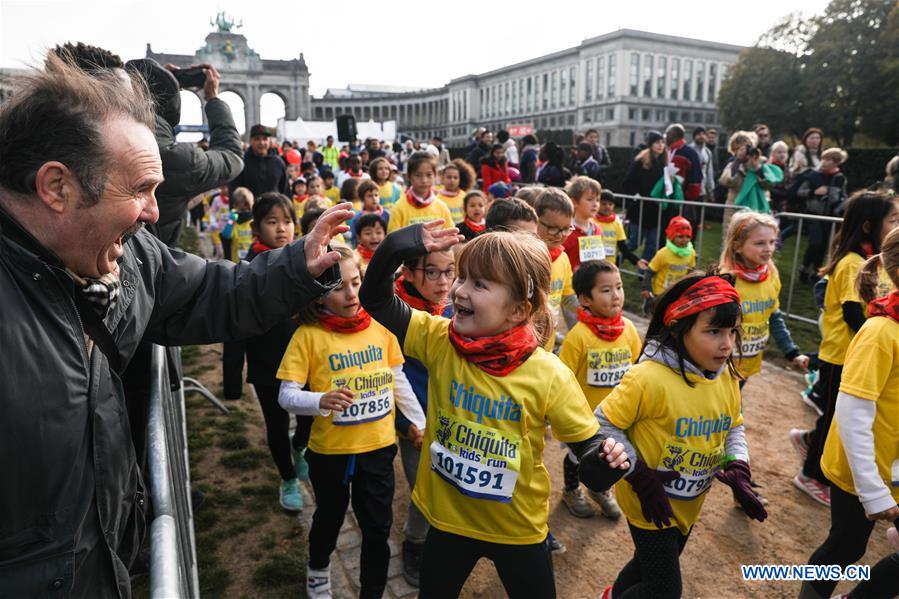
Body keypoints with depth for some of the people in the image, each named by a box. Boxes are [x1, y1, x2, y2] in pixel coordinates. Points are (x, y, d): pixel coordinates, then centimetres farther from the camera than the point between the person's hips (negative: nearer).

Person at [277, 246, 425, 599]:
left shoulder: (380, 325, -5)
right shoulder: (308, 335, -14)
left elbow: (398, 381, 5)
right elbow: (286, 396, -16)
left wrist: (421, 422, 6)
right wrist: (321, 401, -35)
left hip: (378, 446, 1)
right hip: (330, 450, -1)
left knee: (378, 528, 10)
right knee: (330, 518, 23)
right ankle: (318, 571, 54)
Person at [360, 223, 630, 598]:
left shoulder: (549, 375, -21)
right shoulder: (437, 341, -14)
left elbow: (586, 441, -10)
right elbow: (375, 299, -11)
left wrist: (602, 462, -32)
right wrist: (400, 247, -26)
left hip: (518, 527, -2)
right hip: (448, 518, 2)